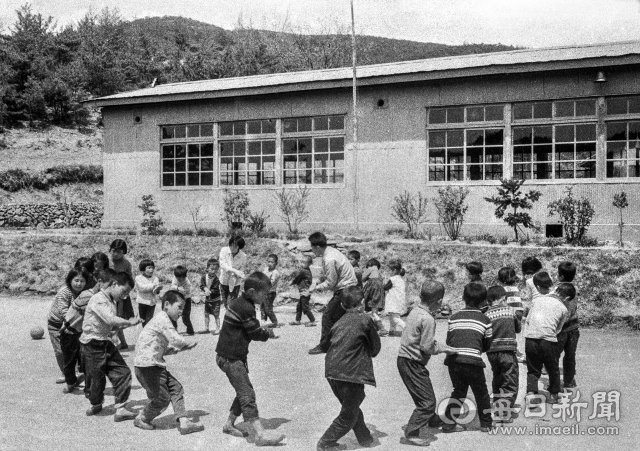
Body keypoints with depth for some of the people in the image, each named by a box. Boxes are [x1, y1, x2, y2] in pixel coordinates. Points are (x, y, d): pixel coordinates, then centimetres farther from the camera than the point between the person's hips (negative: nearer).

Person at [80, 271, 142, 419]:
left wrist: (126, 324, -2)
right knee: (98, 379, 5)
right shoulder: (98, 299, -18)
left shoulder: (112, 301, 13)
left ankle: (120, 409, -1)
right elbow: (110, 319, -31)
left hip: (106, 343, 8)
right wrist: (129, 322, -18)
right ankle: (96, 405, 33)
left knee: (123, 372, -3)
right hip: (92, 345, -8)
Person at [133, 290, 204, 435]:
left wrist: (178, 348, 7)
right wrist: (188, 344, -3)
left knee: (176, 388, 6)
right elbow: (175, 340, -24)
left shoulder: (163, 320, 17)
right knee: (162, 398, -1)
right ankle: (141, 419, 21)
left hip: (157, 364, 10)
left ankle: (183, 422, 4)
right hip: (147, 366, -10)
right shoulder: (162, 319, -15)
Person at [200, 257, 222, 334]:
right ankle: (206, 328, 27)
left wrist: (209, 292, -32)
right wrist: (205, 288, -27)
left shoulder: (216, 279, -18)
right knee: (206, 314, 14)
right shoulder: (204, 277, -6)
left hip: (215, 300, -5)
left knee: (216, 315, -1)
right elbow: (201, 285, -8)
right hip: (207, 299, 5)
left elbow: (215, 290, -19)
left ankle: (218, 329, 8)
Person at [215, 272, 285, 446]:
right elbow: (256, 333, -14)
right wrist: (268, 334, 5)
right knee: (247, 394, -11)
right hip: (230, 358, -10)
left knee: (243, 392, 18)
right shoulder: (246, 308, -21)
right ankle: (261, 434, -13)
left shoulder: (238, 302, 10)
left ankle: (229, 424, 30)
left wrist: (264, 331, 3)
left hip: (230, 355, 10)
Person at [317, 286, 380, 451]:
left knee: (351, 408, 23)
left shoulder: (339, 322, 9)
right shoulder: (365, 320, -6)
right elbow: (375, 349, 0)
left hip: (332, 373, 7)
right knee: (348, 415, 10)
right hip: (351, 374, -6)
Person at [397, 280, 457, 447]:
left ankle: (432, 419, 50)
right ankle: (410, 434, -3)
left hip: (404, 359, 9)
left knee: (425, 395, 29)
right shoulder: (427, 319, -22)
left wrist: (441, 346, 10)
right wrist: (442, 348, -4)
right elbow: (427, 348, -21)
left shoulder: (416, 310, 6)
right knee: (427, 400, -3)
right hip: (412, 363, -9)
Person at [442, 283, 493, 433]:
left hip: (453, 359, 3)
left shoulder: (454, 317, 10)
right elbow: (487, 346, 10)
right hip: (473, 361, -3)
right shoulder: (485, 320, 5)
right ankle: (486, 423, 26)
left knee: (459, 390, 19)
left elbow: (448, 341, 12)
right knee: (481, 392, 15)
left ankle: (449, 422, 13)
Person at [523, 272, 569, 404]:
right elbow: (558, 329, 12)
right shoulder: (563, 309, 8)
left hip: (530, 338, 2)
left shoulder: (537, 299, 13)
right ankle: (554, 395, 31)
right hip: (548, 340, -2)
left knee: (533, 370, 14)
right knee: (553, 369, 19)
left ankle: (531, 392, -3)